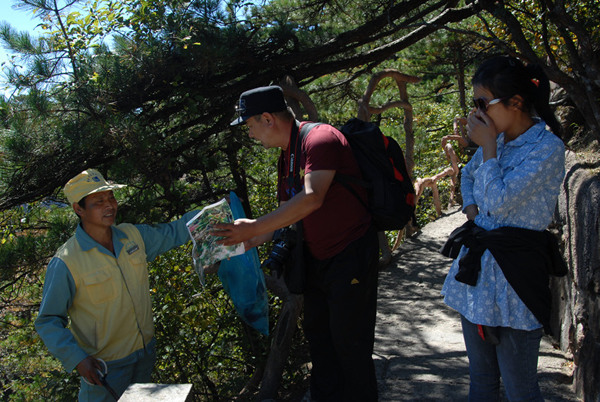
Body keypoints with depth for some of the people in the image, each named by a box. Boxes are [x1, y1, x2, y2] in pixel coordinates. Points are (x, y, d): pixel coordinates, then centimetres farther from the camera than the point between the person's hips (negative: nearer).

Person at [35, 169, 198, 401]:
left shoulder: (133, 235, -5)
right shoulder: (66, 263, -21)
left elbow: (174, 233, 9)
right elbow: (48, 322, -14)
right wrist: (78, 359, -24)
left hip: (146, 353, 6)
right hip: (104, 365, -6)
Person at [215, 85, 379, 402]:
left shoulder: (320, 138, -19)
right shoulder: (287, 157, 11)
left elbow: (311, 198, -32)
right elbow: (287, 215, 14)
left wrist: (253, 227, -30)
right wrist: (239, 245, 8)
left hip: (351, 256, -9)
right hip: (316, 260, 9)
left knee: (349, 343, 0)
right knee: (317, 337, 16)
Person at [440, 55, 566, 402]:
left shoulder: (547, 148, -15)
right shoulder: (498, 139, 8)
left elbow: (499, 201, -21)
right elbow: (468, 175, 26)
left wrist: (488, 147, -12)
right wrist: (471, 213, 8)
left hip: (514, 274, -7)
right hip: (478, 268, 8)